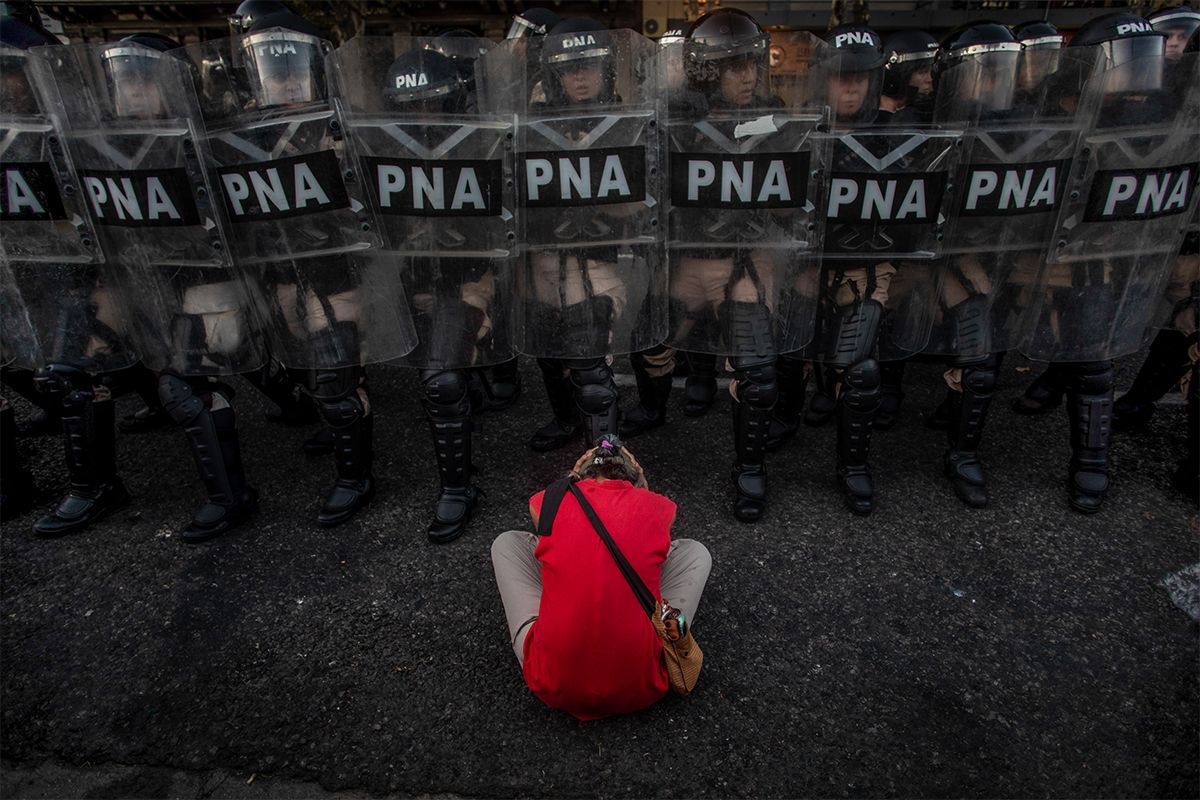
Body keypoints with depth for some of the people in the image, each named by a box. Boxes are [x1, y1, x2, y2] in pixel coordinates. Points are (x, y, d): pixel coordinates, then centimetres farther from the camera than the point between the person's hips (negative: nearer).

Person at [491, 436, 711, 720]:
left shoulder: (545, 502, 4)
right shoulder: (658, 506, 3)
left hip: (553, 686, 1)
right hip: (640, 689, 0)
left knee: (506, 543, 21)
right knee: (695, 551, 20)